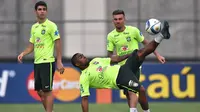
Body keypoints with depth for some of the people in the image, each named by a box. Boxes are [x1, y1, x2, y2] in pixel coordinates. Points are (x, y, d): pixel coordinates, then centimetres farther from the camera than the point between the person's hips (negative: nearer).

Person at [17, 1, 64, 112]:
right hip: (37, 62, 7)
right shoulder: (34, 27, 14)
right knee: (39, 91, 9)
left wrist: (59, 62, -15)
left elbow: (58, 43, -9)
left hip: (47, 62, -7)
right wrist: (23, 53, 0)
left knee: (47, 90, -8)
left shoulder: (51, 25, -7)